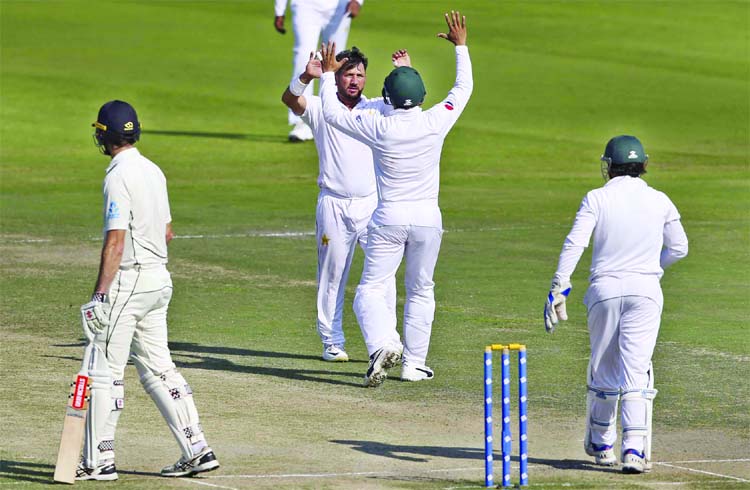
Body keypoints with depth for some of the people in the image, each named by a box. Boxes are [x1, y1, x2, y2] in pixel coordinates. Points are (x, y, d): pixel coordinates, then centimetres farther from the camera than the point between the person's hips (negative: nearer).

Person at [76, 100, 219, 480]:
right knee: (158, 369, 12)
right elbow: (167, 232, 18)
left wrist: (100, 295, -23)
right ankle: (197, 451, 8)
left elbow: (115, 241, -21)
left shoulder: (118, 176, -15)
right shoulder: (153, 171, 11)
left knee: (104, 371, -3)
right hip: (159, 279, 9)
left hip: (128, 281, -9)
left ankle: (99, 461, -1)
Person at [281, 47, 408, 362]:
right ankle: (332, 342, 12)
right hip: (334, 204, -1)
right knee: (332, 275, 4)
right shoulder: (321, 109, 3)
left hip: (373, 203, 1)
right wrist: (307, 77, -35)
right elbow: (290, 99, -15)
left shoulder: (378, 109, 10)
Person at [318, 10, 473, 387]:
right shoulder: (435, 122, -9)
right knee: (420, 291, 15)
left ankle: (383, 343, -27)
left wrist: (327, 74, 15)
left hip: (389, 219, -2)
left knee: (371, 289, 0)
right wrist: (461, 47, 21)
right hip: (427, 216, 2)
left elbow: (331, 113, 2)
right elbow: (463, 89, 9)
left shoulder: (378, 127, -12)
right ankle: (413, 363, 16)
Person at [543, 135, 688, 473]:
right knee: (636, 370, -3)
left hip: (605, 289, 0)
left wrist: (558, 288, -13)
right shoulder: (659, 201, 4)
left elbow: (574, 243, -12)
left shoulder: (597, 199, -2)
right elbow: (679, 248, 11)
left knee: (603, 369, 14)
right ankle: (635, 448, -17)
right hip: (645, 290, 0)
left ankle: (601, 445, 26)